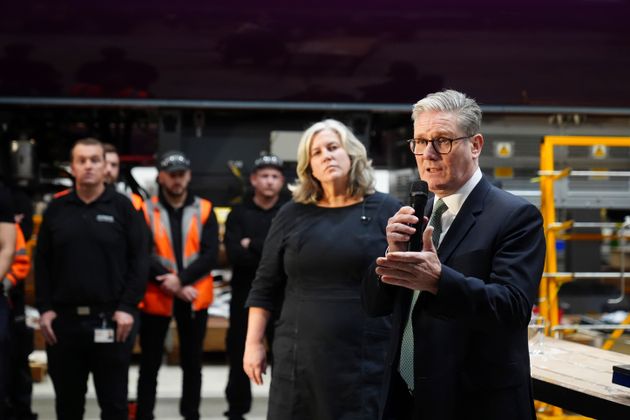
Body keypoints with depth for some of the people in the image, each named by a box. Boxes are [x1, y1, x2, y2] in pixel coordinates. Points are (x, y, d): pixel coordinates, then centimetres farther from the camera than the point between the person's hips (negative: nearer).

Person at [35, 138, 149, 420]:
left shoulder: (123, 207, 1)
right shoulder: (56, 210, 8)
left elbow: (139, 261, -2)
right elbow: (42, 264, 8)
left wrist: (128, 307, -10)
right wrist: (44, 308, -1)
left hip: (110, 319, -2)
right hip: (63, 319, 3)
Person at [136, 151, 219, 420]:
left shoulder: (204, 210, 3)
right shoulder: (146, 211, -2)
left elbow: (210, 254, -6)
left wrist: (181, 279, -19)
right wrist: (174, 286, -17)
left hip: (195, 298, 2)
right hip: (155, 298, -2)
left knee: (192, 362, 13)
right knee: (150, 365, 7)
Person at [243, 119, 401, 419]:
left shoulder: (386, 210, 2)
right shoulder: (292, 215, 8)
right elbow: (265, 287, 11)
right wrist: (254, 343, 6)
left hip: (367, 361, -2)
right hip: (300, 358, 2)